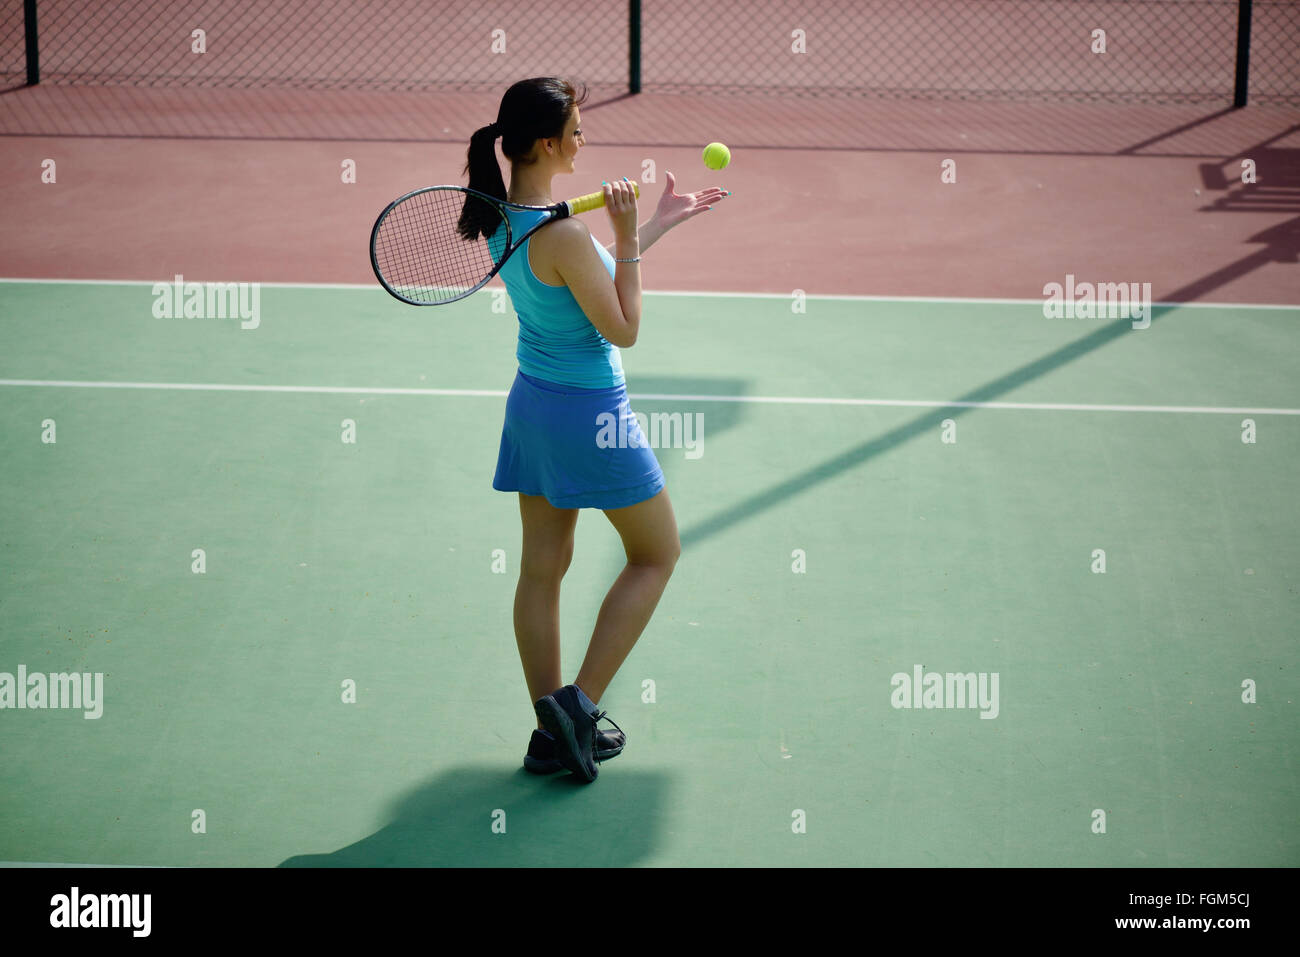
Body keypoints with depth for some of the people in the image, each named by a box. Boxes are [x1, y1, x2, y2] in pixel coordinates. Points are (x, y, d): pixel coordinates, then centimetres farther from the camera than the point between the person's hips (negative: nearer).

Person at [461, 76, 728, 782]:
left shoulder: (501, 214, -1)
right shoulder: (563, 236, -28)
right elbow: (624, 329, -18)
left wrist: (657, 224, 15)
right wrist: (628, 236, -18)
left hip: (532, 401, 8)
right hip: (590, 410, -8)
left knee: (542, 566, 12)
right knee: (656, 555, 10)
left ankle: (553, 733, 19)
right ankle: (580, 703, 3)